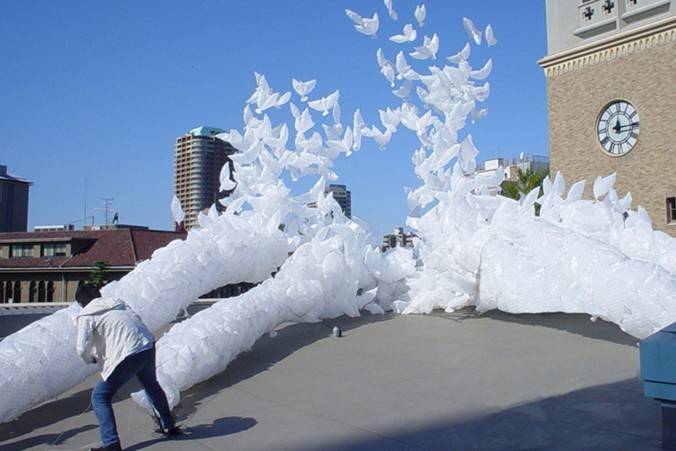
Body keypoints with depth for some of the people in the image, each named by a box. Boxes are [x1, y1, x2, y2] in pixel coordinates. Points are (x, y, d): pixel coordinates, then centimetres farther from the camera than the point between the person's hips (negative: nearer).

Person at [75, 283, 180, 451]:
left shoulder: (86, 316, 2)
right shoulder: (117, 303, 19)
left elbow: (83, 349, -5)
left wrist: (91, 359, 16)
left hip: (127, 355, -7)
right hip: (148, 345, 7)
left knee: (100, 397, 10)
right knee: (152, 385, 31)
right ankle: (169, 426, 42)